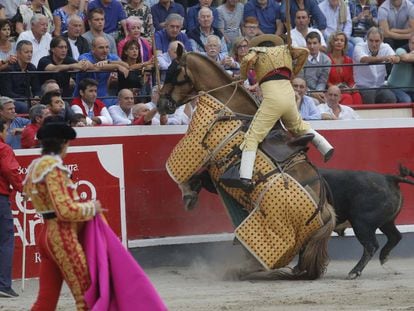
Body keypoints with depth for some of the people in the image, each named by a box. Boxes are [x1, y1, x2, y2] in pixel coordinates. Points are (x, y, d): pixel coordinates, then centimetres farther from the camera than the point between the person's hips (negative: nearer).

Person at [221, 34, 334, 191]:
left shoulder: (257, 51, 15)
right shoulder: (284, 50, 27)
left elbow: (247, 60, -6)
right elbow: (304, 52, 14)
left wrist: (242, 77, 11)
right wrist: (293, 73, 23)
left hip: (272, 98, -5)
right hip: (289, 94, 5)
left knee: (252, 137, -9)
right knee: (298, 125, 35)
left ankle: (245, 177, -22)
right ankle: (325, 147, 26)